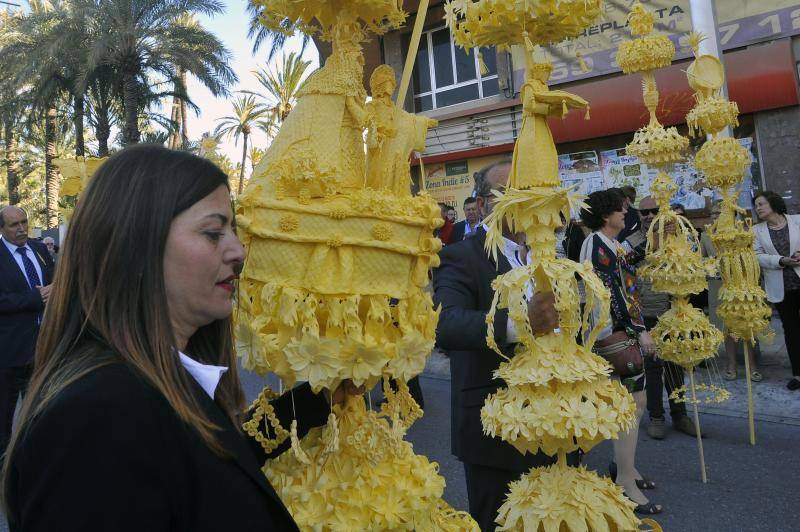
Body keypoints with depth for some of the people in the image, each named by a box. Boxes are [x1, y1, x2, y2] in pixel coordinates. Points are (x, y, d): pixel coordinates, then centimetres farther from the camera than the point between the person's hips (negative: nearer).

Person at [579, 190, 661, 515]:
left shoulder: (610, 244, 15)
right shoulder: (598, 244, -15)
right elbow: (612, 293, -21)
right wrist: (639, 330, -20)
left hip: (624, 331, 10)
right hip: (616, 332, -10)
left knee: (631, 402, 15)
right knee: (632, 402, -7)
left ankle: (623, 466, 27)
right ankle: (625, 481, 1)